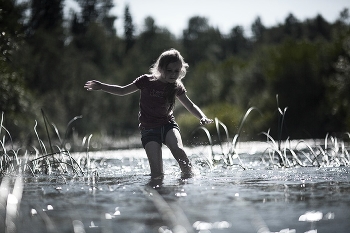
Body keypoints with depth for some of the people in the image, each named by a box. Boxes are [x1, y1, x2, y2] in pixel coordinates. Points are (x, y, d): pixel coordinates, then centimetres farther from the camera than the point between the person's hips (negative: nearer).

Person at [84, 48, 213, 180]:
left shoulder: (176, 87, 0)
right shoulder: (147, 81, -6)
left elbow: (190, 106, 12)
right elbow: (123, 91, 7)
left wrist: (203, 117, -7)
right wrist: (101, 86, -1)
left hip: (168, 124, 1)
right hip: (149, 128, -1)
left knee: (178, 150, -33)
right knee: (157, 173, -16)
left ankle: (189, 177, -18)